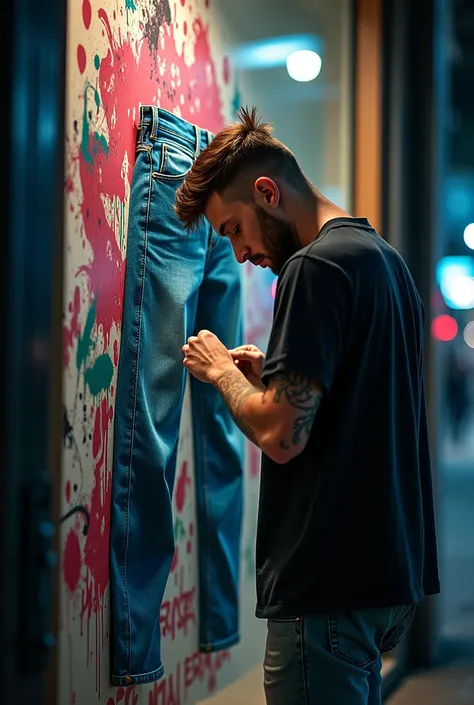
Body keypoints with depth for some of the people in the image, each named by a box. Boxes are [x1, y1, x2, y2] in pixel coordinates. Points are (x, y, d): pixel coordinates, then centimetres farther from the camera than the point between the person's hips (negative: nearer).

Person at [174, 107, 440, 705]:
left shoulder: (316, 267, -15)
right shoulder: (385, 257, 15)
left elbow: (281, 435, -20)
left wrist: (221, 370, -4)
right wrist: (271, 377, 13)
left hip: (329, 586, -10)